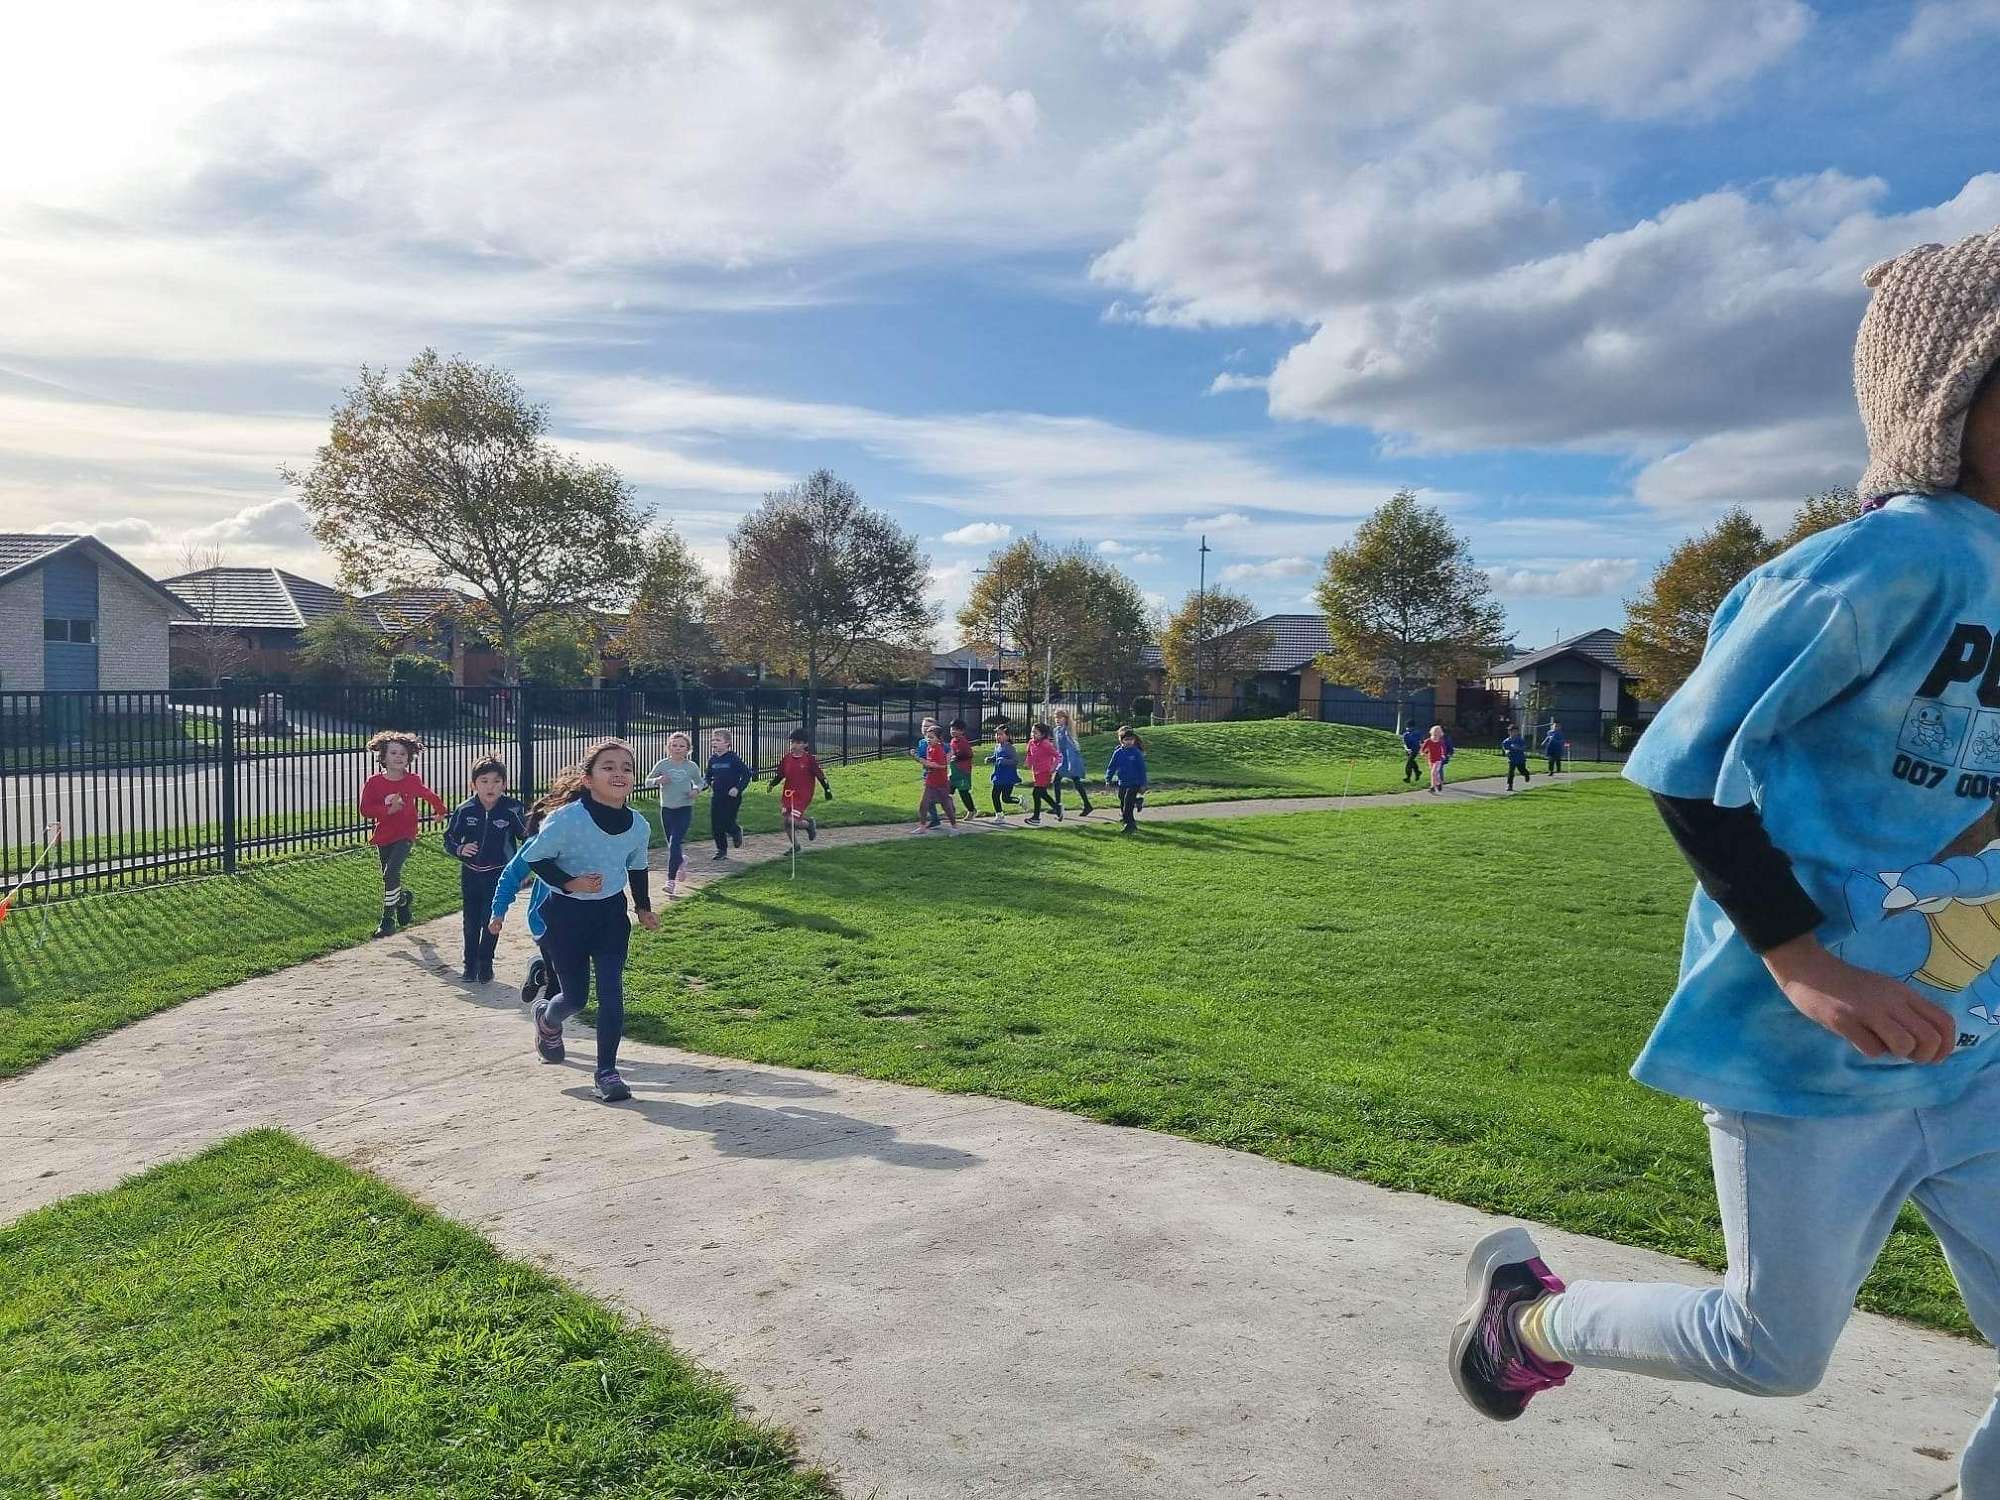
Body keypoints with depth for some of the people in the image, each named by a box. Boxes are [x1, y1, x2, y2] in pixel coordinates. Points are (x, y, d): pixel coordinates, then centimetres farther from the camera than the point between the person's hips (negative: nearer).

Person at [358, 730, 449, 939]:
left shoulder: (413, 781, -5)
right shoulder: (374, 782, -6)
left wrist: (440, 810, 32)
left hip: (405, 835, -3)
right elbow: (365, 810, -10)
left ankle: (388, 918, -9)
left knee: (391, 873, -19)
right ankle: (403, 897, 47)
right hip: (383, 836, 3)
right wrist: (388, 810, -24)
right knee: (389, 877, 13)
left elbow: (428, 795, 16)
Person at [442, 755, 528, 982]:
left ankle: (485, 964, 18)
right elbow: (449, 838, 4)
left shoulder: (512, 810, -12)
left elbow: (527, 837, 0)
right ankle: (470, 965, 26)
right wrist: (460, 849, -15)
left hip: (499, 874, -2)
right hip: (470, 874, 2)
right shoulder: (465, 810, -6)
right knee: (471, 922, 11)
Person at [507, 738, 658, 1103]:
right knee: (575, 997, 8)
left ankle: (606, 1072, 9)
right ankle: (548, 1019, 45)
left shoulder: (638, 827, -9)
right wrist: (569, 883, -23)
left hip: (611, 913, 3)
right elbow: (534, 858, -12)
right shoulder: (567, 819, -24)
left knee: (612, 994, -5)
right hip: (565, 915, -3)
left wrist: (643, 908, 14)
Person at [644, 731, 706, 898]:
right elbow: (647, 781, 6)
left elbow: (700, 782, 15)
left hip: (685, 809, -2)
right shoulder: (662, 764, -1)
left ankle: (671, 881, -10)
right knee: (672, 845, 12)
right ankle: (681, 860, 45)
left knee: (674, 844, -13)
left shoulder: (691, 766, -1)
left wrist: (696, 789, -7)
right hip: (667, 809, 2)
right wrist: (658, 781, -15)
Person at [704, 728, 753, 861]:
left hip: (732, 797, -6)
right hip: (716, 797, 6)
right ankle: (721, 850, 18)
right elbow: (708, 775, 23)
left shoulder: (734, 759, -12)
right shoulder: (713, 759, 6)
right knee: (715, 826, 4)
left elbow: (747, 774, -11)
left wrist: (738, 788, -17)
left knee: (727, 823, -8)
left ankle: (737, 831, 26)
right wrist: (710, 784, 7)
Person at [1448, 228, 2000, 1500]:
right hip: (1806, 1052, -8)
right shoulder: (1895, 560, -19)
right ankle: (1533, 1317, 35)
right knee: (1777, 1355, 9)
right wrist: (1801, 960, -26)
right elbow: (1684, 767, -21)